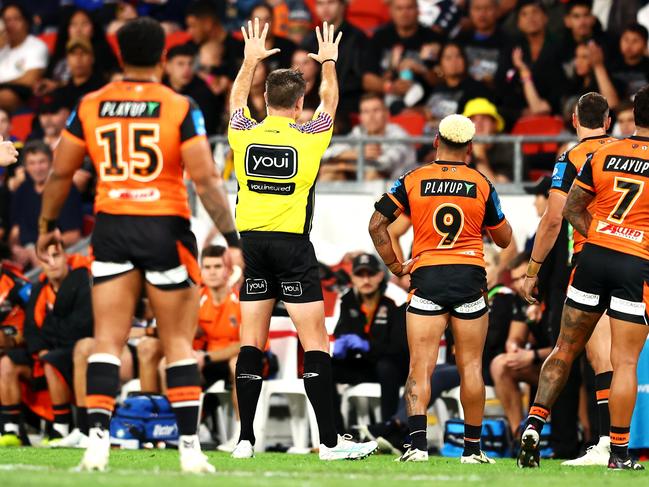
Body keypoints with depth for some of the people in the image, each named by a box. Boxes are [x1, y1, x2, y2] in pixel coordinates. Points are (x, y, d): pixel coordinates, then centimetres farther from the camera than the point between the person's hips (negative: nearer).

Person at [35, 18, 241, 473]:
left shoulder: (89, 107, 3)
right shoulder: (181, 109, -7)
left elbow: (61, 172, 9)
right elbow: (206, 179, -12)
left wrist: (48, 225, 23)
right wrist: (232, 238, -8)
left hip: (111, 229, 2)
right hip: (165, 230, -2)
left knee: (108, 340, 3)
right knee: (179, 344, 5)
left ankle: (98, 440, -10)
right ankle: (190, 448, 2)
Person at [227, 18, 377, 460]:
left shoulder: (244, 135, 1)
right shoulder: (308, 138, -5)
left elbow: (237, 99, 25)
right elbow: (330, 102, 16)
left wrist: (251, 59, 38)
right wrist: (328, 63, 31)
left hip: (252, 242, 4)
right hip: (292, 244, -4)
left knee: (251, 342, 6)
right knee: (316, 343, -4)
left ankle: (245, 439, 3)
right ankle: (330, 441, -8)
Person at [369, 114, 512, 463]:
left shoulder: (412, 181, 1)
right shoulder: (481, 184, 3)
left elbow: (376, 225, -1)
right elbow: (504, 238, 13)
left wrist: (395, 265, 7)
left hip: (426, 277, -1)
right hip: (470, 277, 1)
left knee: (420, 366, -3)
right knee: (471, 366, 7)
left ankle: (417, 443, -18)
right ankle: (472, 448, 10)